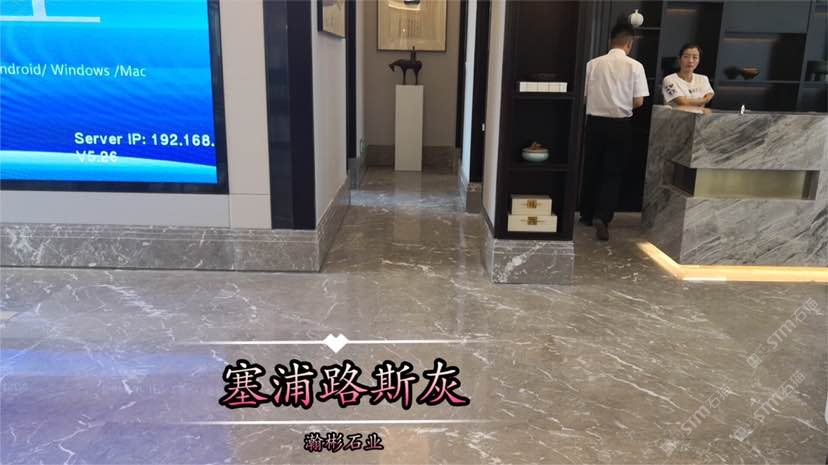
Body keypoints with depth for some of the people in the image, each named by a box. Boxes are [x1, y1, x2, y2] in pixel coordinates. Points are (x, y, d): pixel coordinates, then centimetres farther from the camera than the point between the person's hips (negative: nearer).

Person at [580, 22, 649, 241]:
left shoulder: (593, 64, -3)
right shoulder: (634, 66, -8)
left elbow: (583, 96, 0)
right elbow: (638, 102, -7)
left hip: (595, 122, 2)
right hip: (620, 124, -2)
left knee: (591, 168, 15)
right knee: (613, 173, 5)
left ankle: (587, 214, 25)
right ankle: (603, 216, -10)